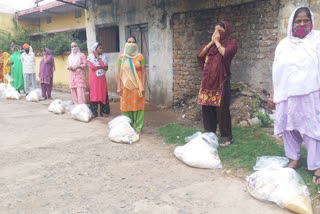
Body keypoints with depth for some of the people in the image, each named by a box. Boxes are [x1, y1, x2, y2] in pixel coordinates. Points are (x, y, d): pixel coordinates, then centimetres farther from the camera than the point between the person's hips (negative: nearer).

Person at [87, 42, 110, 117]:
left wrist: (98, 57, -7)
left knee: (103, 93, -2)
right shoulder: (90, 57, 3)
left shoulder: (103, 57, 8)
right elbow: (91, 67, -12)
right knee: (94, 93, -3)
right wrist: (101, 67, -9)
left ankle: (103, 111, 3)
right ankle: (94, 112, 2)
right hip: (93, 78, -1)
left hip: (101, 78, 2)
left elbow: (104, 66, -10)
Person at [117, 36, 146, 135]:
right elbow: (119, 72, 5)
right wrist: (119, 87, 0)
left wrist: (143, 86, -7)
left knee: (138, 106, 2)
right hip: (126, 86, 2)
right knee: (126, 106, 6)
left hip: (137, 86, -2)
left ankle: (138, 128, 10)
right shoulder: (122, 57, 6)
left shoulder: (140, 57, 0)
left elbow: (143, 72, -1)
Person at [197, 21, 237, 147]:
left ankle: (227, 137, 5)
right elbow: (200, 54, 4)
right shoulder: (211, 43, 18)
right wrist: (211, 42, -2)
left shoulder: (231, 42, 1)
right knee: (207, 107, 8)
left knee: (221, 108, -6)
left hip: (221, 81, -6)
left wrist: (217, 42, -8)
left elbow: (226, 53, -20)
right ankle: (209, 133, 22)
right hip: (208, 80, 6)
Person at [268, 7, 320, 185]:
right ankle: (294, 159, 23)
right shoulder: (284, 44, 13)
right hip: (287, 95, 4)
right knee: (289, 127, 8)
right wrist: (273, 94, 9)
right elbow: (276, 72, 13)